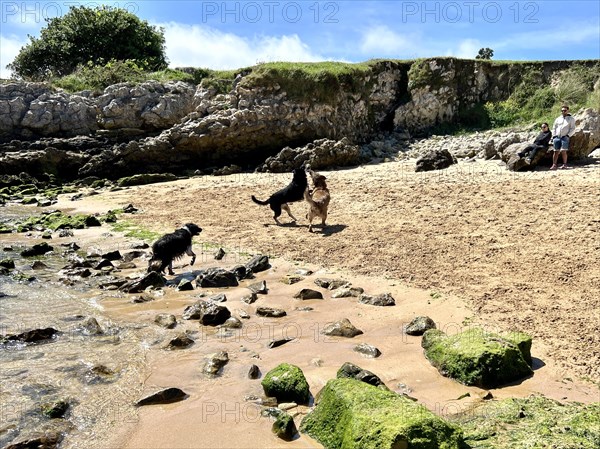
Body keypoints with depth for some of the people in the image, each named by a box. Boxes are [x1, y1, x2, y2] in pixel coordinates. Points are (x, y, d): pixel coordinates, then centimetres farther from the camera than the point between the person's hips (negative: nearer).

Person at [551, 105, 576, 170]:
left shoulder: (571, 119, 8)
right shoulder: (558, 119, 18)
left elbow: (573, 129, 3)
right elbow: (554, 128, 20)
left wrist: (568, 135, -10)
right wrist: (554, 136, 8)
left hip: (565, 137, -3)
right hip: (557, 137, 3)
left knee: (563, 151, -12)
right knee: (556, 151, -1)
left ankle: (564, 164, 0)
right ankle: (554, 165, -1)